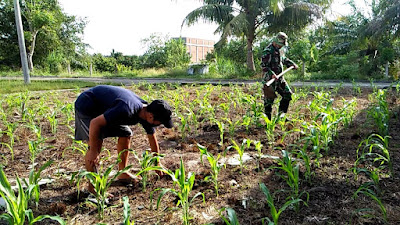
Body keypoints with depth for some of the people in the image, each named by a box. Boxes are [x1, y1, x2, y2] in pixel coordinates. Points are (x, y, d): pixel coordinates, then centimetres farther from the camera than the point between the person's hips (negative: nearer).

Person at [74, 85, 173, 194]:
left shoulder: (146, 110, -11)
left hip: (104, 108, 8)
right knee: (96, 143, -19)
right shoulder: (127, 110, -39)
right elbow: (95, 123, -35)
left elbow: (152, 139, 3)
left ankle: (123, 174, 14)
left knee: (126, 134, 2)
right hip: (86, 106, -8)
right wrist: (93, 152, -26)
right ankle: (93, 186, -7)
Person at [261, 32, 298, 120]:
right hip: (270, 79, -9)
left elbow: (284, 59, 31)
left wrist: (293, 64, 20)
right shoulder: (268, 51, -16)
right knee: (269, 99, -1)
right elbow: (263, 65, -22)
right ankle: (268, 119, 11)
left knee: (288, 94, 9)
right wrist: (271, 73, -32)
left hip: (280, 78, 9)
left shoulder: (280, 50, 12)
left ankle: (281, 114, 19)